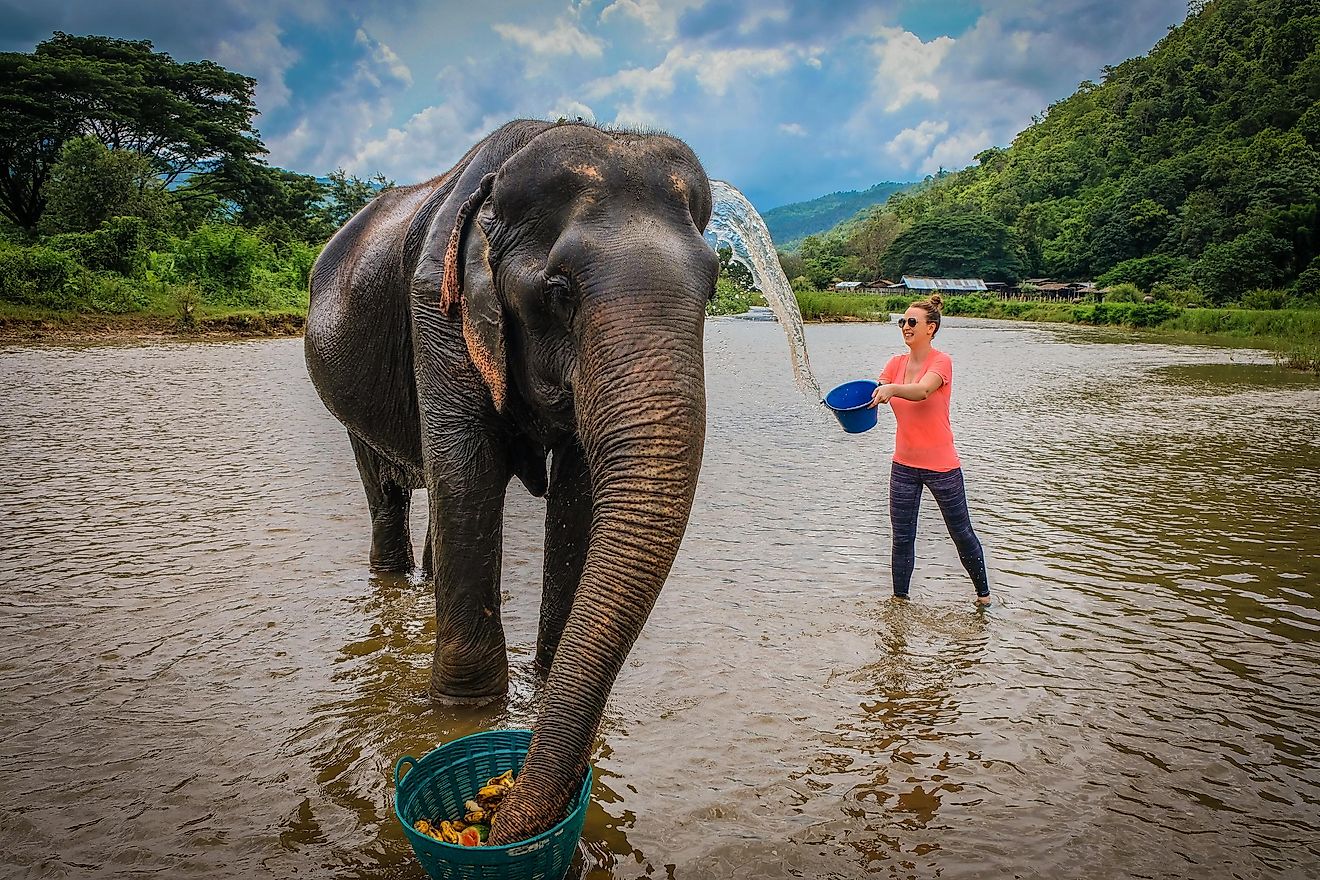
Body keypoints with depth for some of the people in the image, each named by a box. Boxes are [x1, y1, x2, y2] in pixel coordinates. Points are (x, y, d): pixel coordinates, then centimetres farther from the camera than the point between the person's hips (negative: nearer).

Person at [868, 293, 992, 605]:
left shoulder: (941, 362, -12)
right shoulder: (896, 363, 4)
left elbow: (922, 390, -33)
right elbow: (873, 396, -8)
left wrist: (892, 388, -53)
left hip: (941, 465, -4)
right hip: (904, 465, 4)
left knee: (961, 534, 11)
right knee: (902, 538, 6)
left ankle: (983, 592, 32)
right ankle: (899, 599, 19)